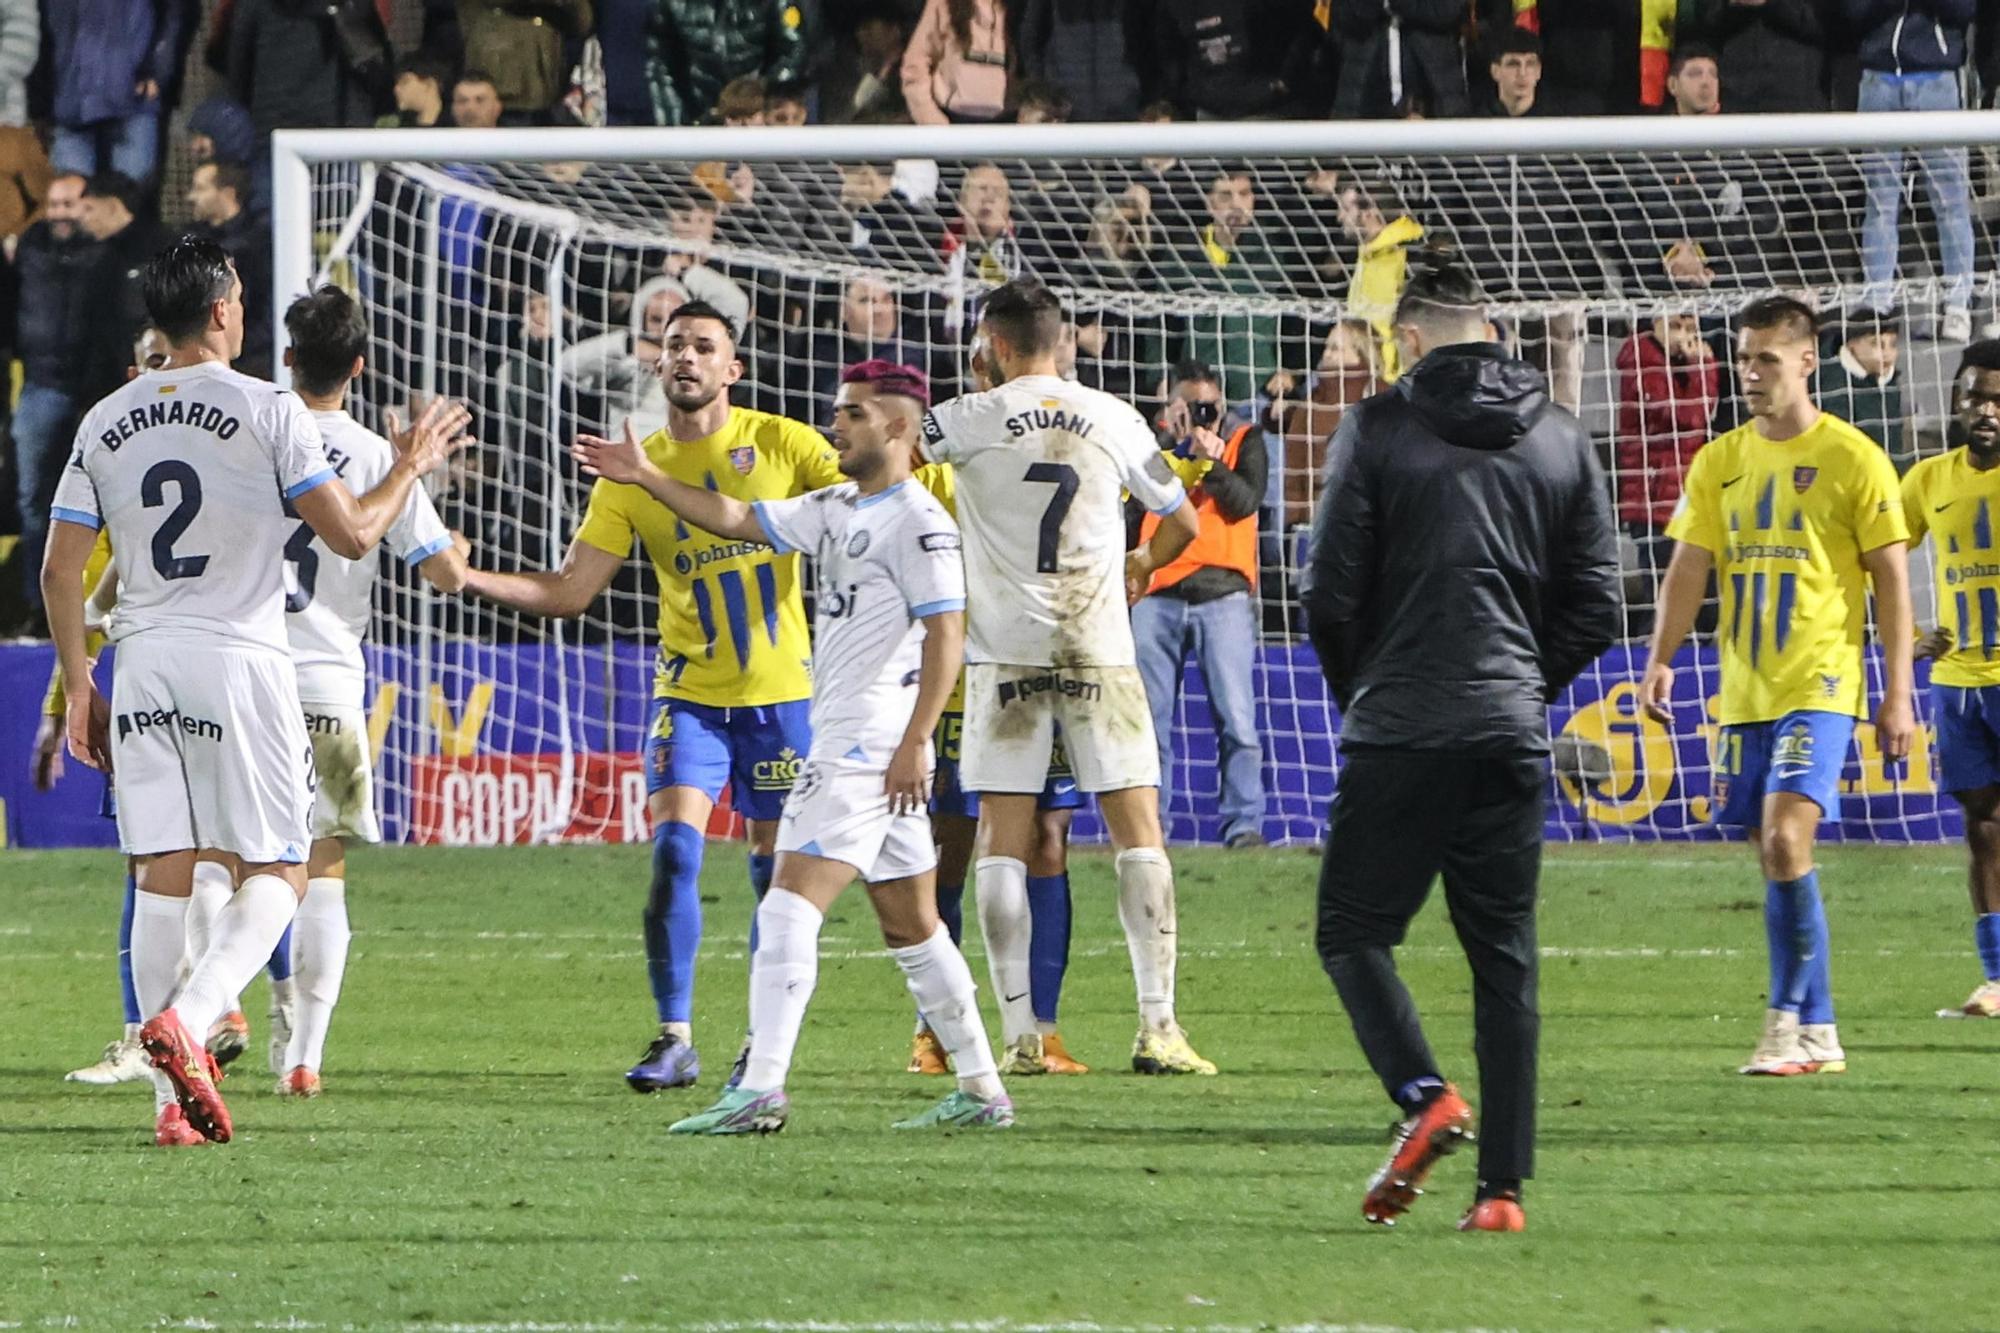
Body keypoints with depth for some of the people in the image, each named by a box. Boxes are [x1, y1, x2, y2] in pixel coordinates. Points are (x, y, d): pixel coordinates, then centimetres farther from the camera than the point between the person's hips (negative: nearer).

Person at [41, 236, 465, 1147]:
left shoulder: (105, 423, 8)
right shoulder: (267, 412, -6)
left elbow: (60, 570, 8)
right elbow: (352, 534, -6)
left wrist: (79, 690, 16)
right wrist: (410, 467, 12)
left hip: (141, 664, 4)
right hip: (239, 659, -4)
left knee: (163, 876, 6)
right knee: (275, 872, 2)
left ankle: (176, 1102, 3)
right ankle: (186, 1022, -23)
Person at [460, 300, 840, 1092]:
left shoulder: (785, 445, -3)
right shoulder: (634, 474, 0)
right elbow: (568, 592, -1)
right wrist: (471, 579, -14)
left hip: (780, 696, 0)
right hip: (690, 693, 0)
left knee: (777, 871, 5)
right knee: (674, 851, -15)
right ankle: (674, 1039, -10)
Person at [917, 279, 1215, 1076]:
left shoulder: (971, 420, -3)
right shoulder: (1113, 420, 5)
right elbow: (1181, 523, 15)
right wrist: (1143, 564, 37)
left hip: (1005, 651, -1)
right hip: (1099, 648, 1)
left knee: (1003, 843, 3)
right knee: (1139, 834, 3)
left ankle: (1018, 1029, -1)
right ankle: (1157, 1025, -4)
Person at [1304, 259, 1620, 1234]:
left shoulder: (1377, 429, -3)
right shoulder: (1562, 440, 9)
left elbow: (1332, 592, -4)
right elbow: (1594, 605, 8)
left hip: (1401, 734, -4)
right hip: (1514, 734, 4)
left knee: (1352, 930, 7)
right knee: (1504, 959, 6)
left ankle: (1422, 1095, -17)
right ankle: (1504, 1183, 1)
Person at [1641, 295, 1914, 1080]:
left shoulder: (1853, 460, -3)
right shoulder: (1719, 463, 10)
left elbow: (1891, 577, -2)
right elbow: (1689, 567, 10)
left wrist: (1897, 692, -6)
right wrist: (1661, 657, -4)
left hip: (1820, 685, -6)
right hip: (1744, 689, 6)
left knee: (1786, 838, -20)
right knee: (1772, 856, 7)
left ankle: (1791, 1020, -15)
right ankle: (1817, 1031, 14)